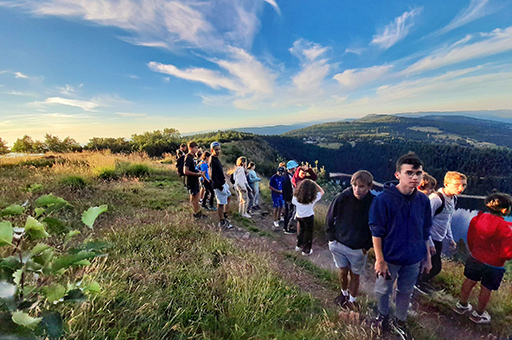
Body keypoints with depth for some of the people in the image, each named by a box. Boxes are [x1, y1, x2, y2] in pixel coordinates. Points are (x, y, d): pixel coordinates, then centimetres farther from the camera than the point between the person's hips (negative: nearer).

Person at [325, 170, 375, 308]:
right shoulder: (342, 198, -17)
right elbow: (329, 219, -4)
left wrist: (367, 246, -3)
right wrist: (331, 237, -3)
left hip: (358, 248, 0)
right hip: (339, 244, 1)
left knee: (355, 275, 15)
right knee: (342, 272, 15)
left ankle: (351, 300, 40)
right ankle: (344, 293, 45)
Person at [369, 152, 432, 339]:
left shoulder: (423, 200, -6)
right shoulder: (383, 200, -22)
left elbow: (425, 232, 6)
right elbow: (376, 232, -16)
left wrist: (427, 257, 10)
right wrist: (379, 260, -15)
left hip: (414, 259, 4)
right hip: (389, 258, -4)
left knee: (406, 292, 21)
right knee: (383, 290, 16)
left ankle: (399, 322, 46)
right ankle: (383, 316, 45)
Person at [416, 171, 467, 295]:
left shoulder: (453, 199, 6)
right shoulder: (436, 198, -24)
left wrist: (450, 239, 19)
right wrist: (430, 243, -19)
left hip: (438, 240, 9)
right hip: (430, 239, -9)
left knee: (435, 265, 16)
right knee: (436, 266, 0)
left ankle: (423, 281, 38)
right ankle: (419, 282, 23)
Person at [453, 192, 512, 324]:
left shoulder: (477, 219, -11)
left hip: (475, 258, 4)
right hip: (493, 265, -4)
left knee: (469, 282, 22)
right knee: (486, 290, 16)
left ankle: (462, 305, 40)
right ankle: (478, 314, 34)